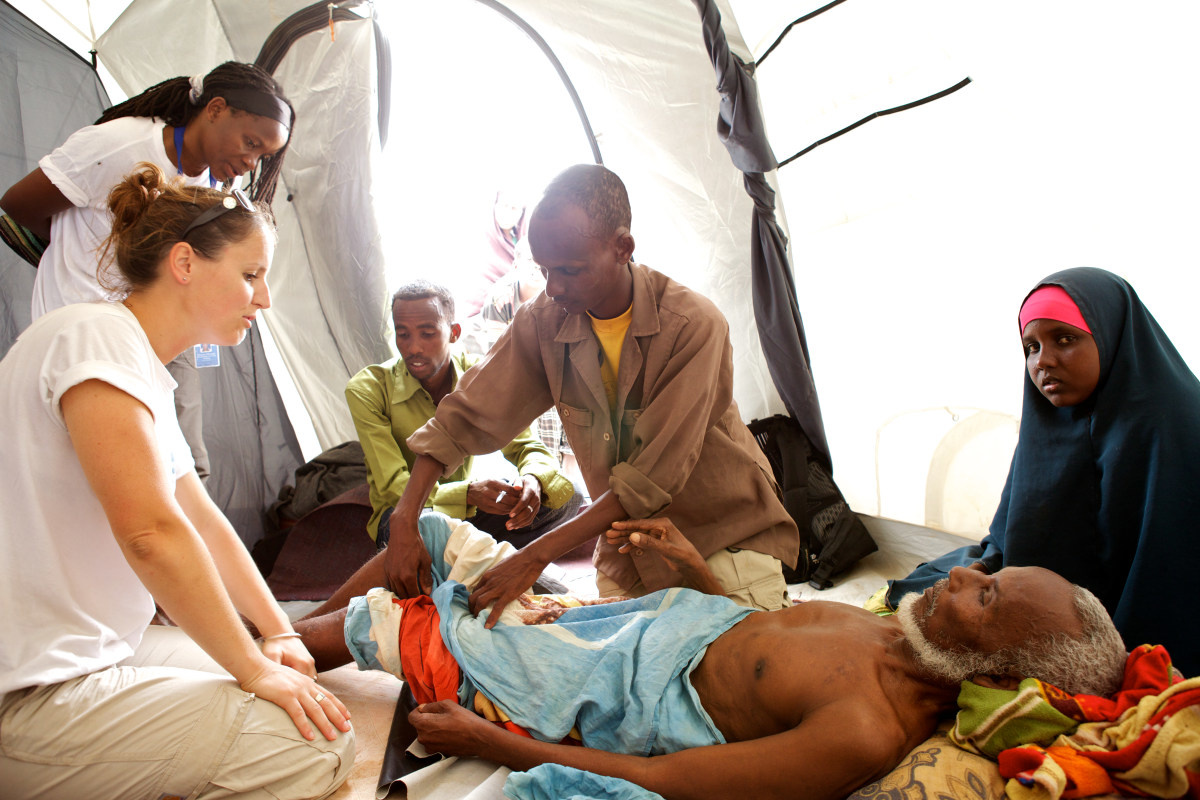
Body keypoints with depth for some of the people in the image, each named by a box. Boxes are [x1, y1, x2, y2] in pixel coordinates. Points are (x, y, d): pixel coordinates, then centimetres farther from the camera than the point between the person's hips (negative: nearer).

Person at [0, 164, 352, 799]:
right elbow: (153, 533, -26)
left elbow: (202, 519, 15)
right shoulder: (97, 336, -17)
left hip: (87, 654, 10)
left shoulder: (146, 368, 13)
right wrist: (256, 669, -18)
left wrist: (279, 634, 9)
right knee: (318, 747, -17)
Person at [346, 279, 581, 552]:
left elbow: (526, 445, -9)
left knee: (566, 497, -17)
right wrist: (468, 493, -42)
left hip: (465, 509, 3)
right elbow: (393, 486, -23)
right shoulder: (366, 390, -19)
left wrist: (533, 480, -35)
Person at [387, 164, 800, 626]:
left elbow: (653, 477, -27)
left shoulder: (693, 326, -25)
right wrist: (404, 522, -15)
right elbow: (464, 418, -4)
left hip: (728, 539, -3)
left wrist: (536, 555, -28)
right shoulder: (543, 322, -9)